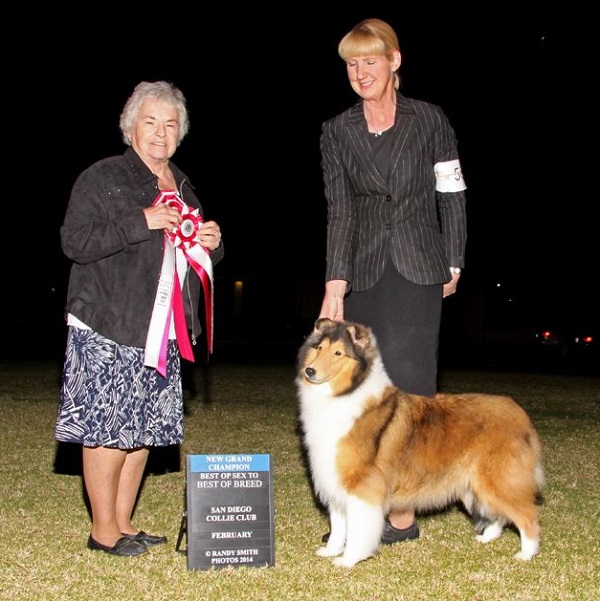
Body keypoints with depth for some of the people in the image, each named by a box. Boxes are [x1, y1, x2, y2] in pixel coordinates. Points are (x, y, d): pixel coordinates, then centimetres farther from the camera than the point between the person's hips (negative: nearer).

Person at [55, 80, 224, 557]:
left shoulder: (183, 187, 19)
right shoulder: (101, 178, -2)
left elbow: (198, 258, 28)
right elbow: (74, 242, -13)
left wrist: (212, 243, 4)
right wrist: (141, 223, -19)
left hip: (163, 332, 7)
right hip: (107, 329, -7)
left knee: (144, 427, 8)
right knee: (108, 427, -5)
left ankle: (124, 522, 20)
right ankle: (103, 530, 8)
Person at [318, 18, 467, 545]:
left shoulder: (430, 120, 2)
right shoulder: (337, 132, 6)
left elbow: (452, 197, 7)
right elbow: (339, 211, -2)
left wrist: (453, 265, 6)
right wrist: (335, 285, -12)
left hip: (418, 270, -2)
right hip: (363, 271, 2)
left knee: (408, 382, -5)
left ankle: (404, 511, 2)